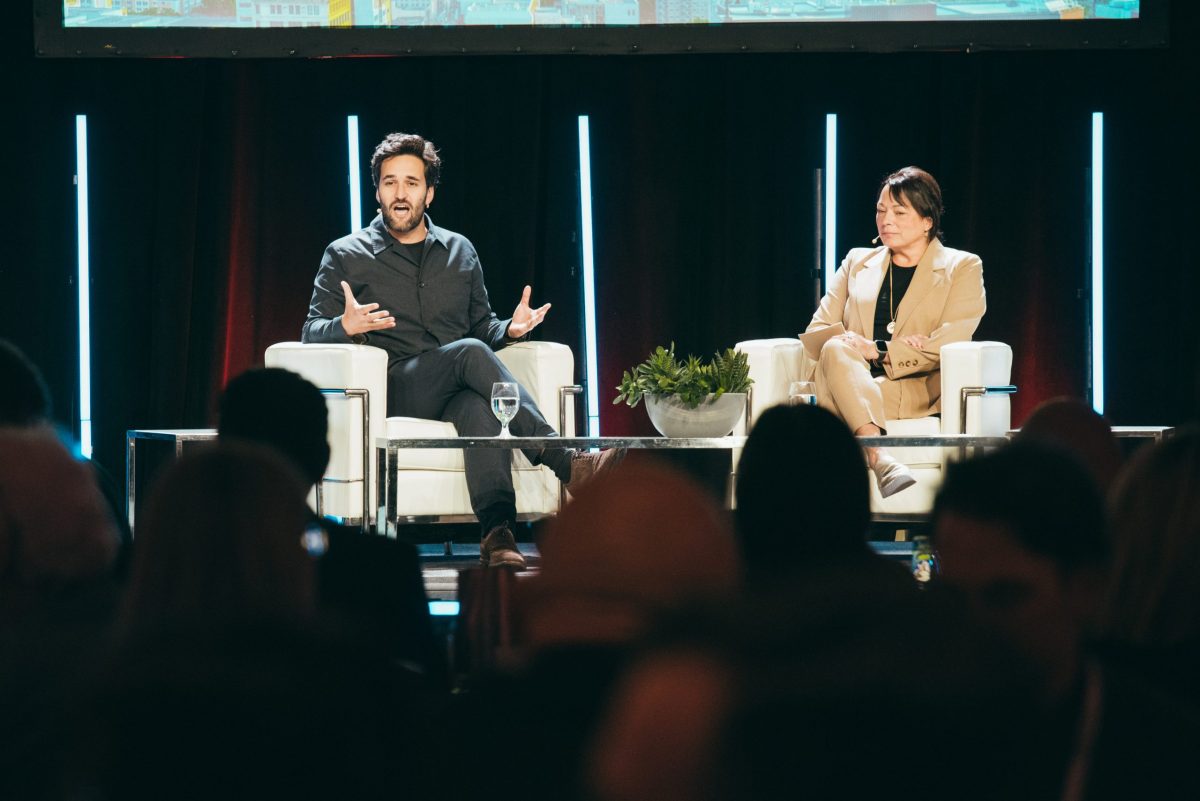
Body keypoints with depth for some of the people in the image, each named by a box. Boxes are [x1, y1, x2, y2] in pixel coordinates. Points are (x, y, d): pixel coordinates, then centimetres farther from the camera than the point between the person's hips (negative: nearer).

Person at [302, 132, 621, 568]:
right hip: (392, 392, -3)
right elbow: (312, 331, 6)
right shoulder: (346, 256, 12)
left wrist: (509, 329, 3)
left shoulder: (460, 251, 23)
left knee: (481, 406, -38)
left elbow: (480, 326, 27)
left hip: (456, 393, 3)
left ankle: (497, 532, -55)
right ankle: (566, 462, -40)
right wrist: (345, 327, -17)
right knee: (470, 353, -34)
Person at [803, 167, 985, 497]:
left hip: (920, 392, -3)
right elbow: (816, 333, 12)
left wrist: (880, 351, -15)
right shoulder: (857, 262, 24)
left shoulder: (962, 268, 13)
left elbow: (948, 344, -2)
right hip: (853, 382, 3)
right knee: (836, 350, -35)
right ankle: (880, 458, -56)